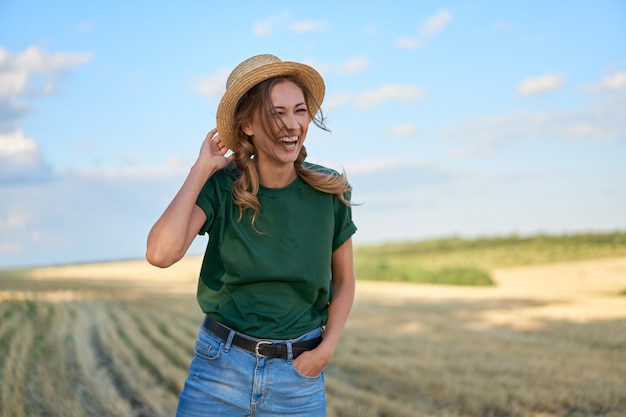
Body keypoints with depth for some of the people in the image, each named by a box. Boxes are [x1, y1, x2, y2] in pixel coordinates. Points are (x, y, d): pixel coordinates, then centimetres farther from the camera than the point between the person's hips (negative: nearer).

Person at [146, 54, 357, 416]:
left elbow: (344, 281, 7)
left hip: (299, 375, 1)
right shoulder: (221, 187, -8)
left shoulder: (329, 192, -5)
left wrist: (326, 349, -6)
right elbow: (161, 253, -24)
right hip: (220, 367, -1)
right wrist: (201, 170, -17)